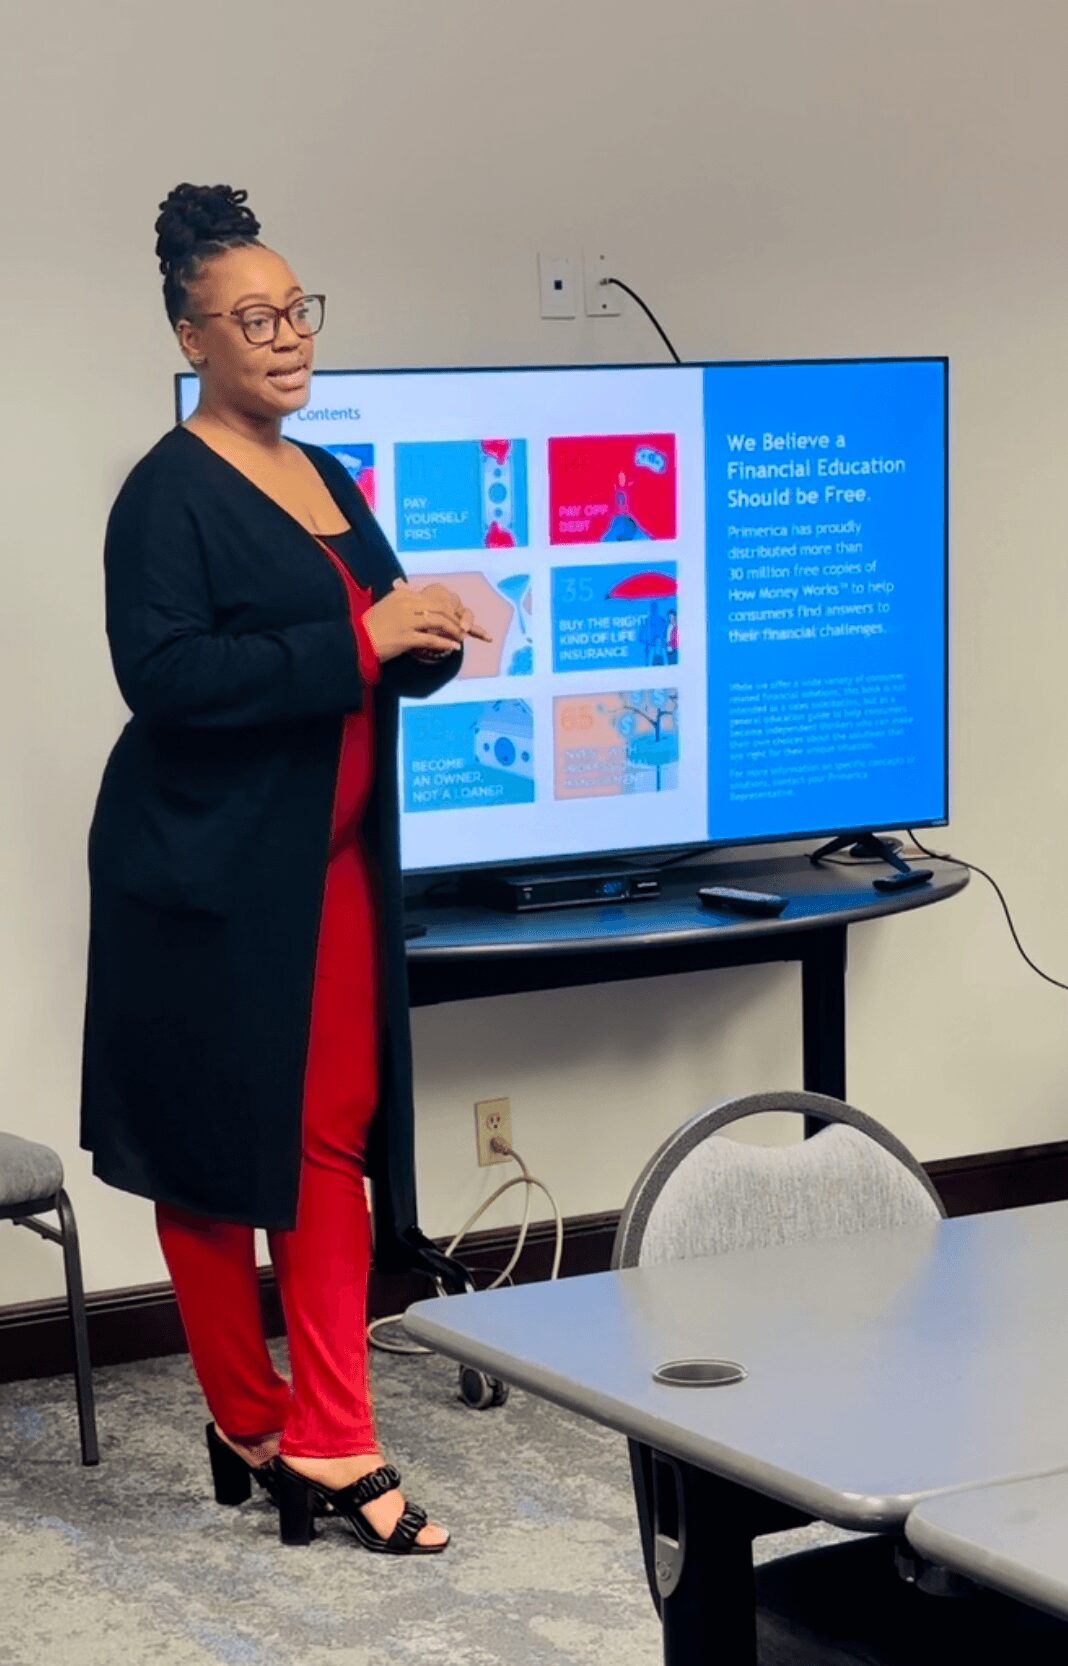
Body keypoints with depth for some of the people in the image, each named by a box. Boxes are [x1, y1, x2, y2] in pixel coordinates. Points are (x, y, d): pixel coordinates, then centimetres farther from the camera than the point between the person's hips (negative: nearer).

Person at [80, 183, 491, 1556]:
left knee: (335, 1141, 4)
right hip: (209, 879, -7)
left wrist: (431, 637, -4)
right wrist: (359, 640, -24)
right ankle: (249, 1427, 18)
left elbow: (380, 655, 20)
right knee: (212, 1154, 4)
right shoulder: (171, 491, -10)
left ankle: (329, 1443, 9)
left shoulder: (329, 482, 14)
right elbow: (164, 672, -22)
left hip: (334, 867, 7)